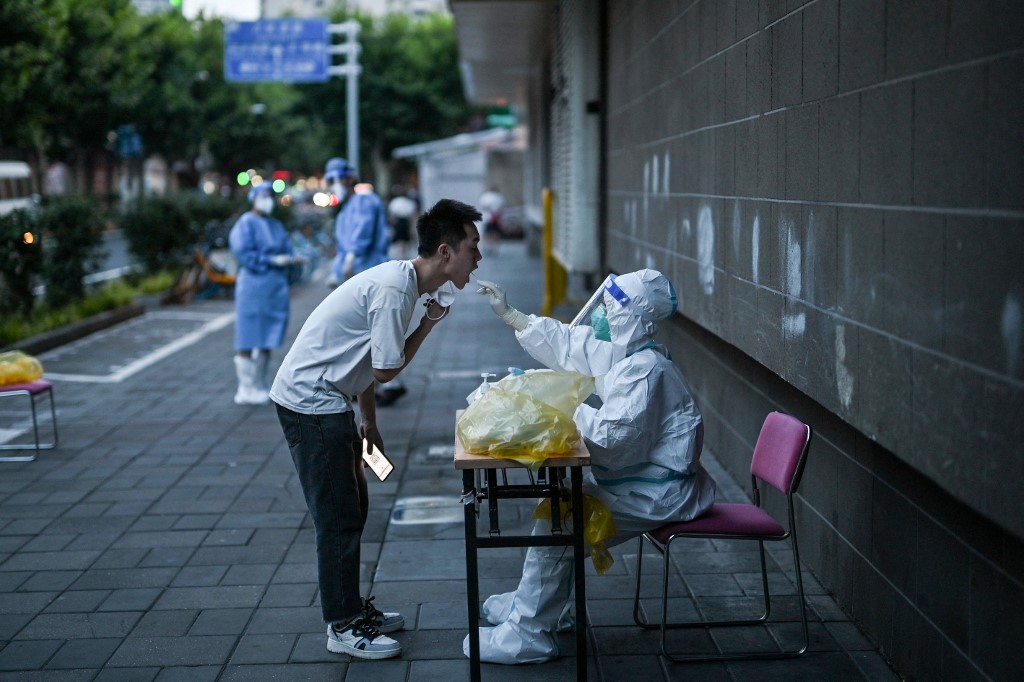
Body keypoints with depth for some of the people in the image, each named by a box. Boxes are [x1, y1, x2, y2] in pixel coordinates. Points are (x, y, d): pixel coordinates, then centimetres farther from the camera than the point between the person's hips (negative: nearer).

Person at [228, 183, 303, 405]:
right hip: (253, 285, -7)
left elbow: (287, 252, 12)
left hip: (275, 287, 7)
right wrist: (272, 260, -16)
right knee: (248, 339, -4)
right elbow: (244, 254, -12)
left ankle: (260, 386, 17)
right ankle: (245, 389, 0)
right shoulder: (246, 223, -3)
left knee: (267, 339, 9)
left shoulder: (276, 226, 18)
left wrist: (291, 259, -10)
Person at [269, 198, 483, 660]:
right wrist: (430, 321, -9)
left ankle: (352, 609, 29)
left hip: (326, 402, 10)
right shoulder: (393, 289, -23)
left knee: (352, 510, 17)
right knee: (339, 518, -3)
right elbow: (387, 370, -19)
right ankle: (343, 628, 7)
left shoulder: (403, 283, 8)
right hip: (310, 402, -10)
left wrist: (368, 422, 17)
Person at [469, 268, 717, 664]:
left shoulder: (644, 369, -24)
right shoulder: (620, 352, 7)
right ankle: (534, 603, 31)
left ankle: (529, 635, -4)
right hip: (642, 479, 10)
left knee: (557, 518, -13)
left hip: (657, 494, -10)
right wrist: (506, 313, 17)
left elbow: (614, 435, -31)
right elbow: (562, 341, 17)